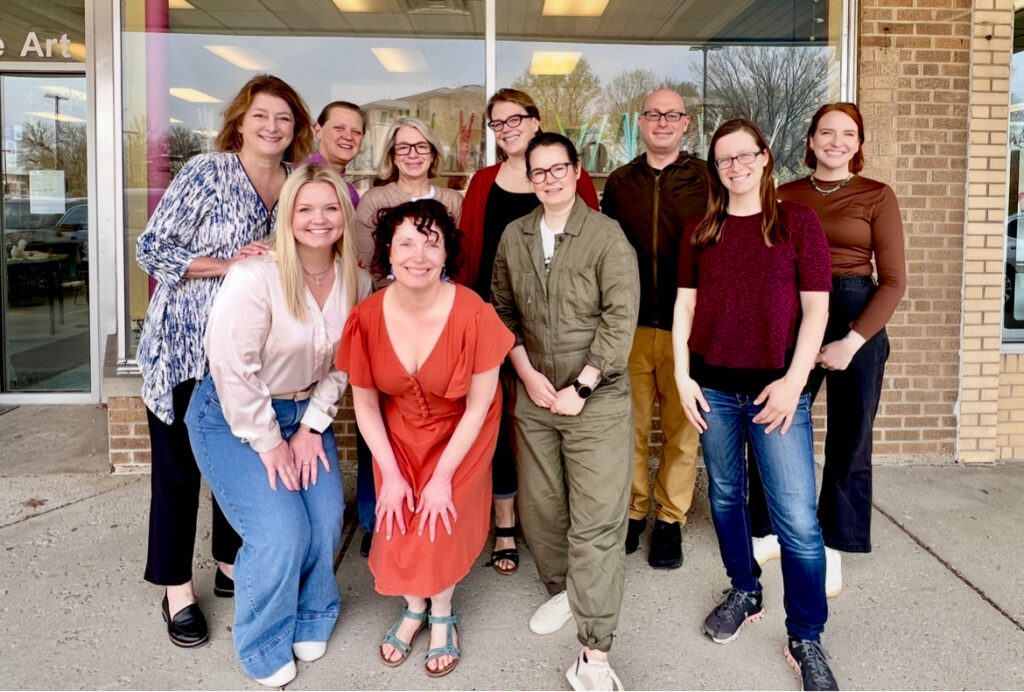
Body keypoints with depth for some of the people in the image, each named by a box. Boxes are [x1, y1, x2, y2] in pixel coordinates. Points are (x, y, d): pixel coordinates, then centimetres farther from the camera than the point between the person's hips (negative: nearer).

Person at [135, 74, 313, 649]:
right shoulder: (205, 173, -10)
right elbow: (151, 250, -11)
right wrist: (228, 264, -20)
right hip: (184, 347, -5)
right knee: (179, 467, 5)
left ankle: (232, 563, 34)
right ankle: (178, 588, 20)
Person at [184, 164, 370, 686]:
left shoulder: (357, 282, -6)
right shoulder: (255, 277, -24)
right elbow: (231, 367, -23)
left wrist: (312, 425, -5)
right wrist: (268, 443, -16)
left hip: (304, 412, 5)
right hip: (233, 416, -5)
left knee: (326, 522, -4)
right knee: (280, 534, -13)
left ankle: (310, 621, 27)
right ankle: (262, 647, 16)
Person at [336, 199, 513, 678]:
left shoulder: (472, 314, -29)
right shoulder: (367, 318, -21)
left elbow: (479, 404, -18)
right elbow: (364, 402, -7)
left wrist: (443, 477, -14)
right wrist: (391, 475, -8)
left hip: (460, 434, -2)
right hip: (399, 432, 2)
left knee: (442, 521, -5)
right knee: (399, 522, -1)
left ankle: (442, 615, 25)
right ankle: (414, 608, 30)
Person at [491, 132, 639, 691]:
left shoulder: (606, 235, -6)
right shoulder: (514, 236, 9)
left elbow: (620, 319, -10)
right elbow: (504, 310, 11)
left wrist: (580, 387, -13)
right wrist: (527, 373, -2)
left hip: (597, 399, -4)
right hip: (532, 396, 5)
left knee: (596, 522, -6)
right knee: (538, 506, 13)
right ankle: (560, 589, 39)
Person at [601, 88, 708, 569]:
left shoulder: (706, 181, 3)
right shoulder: (619, 183, 11)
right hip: (630, 326, 2)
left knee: (682, 428, 6)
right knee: (630, 425, 8)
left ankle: (670, 519, 22)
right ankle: (632, 511, 24)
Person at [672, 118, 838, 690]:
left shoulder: (797, 221, 0)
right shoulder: (700, 230, 9)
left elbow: (816, 307, -3)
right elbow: (685, 304, 9)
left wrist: (794, 379, -11)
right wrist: (682, 375, 1)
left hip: (777, 387, -3)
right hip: (714, 387, 3)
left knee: (797, 516, -5)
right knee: (726, 494, 14)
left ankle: (806, 639, 11)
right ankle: (745, 593, 36)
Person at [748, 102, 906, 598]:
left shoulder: (876, 196, 1)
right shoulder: (786, 196, 8)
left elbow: (894, 280, -3)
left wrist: (852, 342, -13)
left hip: (857, 320, -1)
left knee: (848, 441, 6)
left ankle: (832, 550, 22)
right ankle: (768, 533, 21)